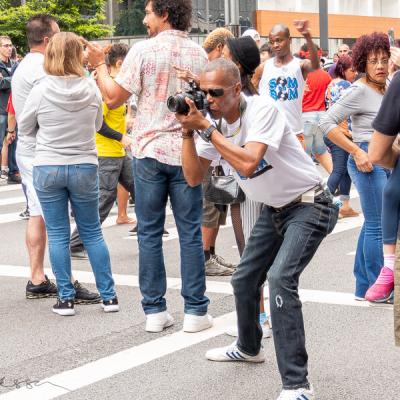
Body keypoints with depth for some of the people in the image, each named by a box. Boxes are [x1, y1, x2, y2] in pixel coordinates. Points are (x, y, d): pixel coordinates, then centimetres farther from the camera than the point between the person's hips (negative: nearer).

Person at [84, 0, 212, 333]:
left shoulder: (144, 51, -8)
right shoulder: (199, 54, 4)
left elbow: (113, 97, -7)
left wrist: (99, 64, 6)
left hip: (150, 151, -2)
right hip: (187, 152, 2)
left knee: (150, 233, 6)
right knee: (190, 233, 6)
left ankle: (155, 311, 9)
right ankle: (195, 311, 8)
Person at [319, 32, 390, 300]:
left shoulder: (385, 87, 11)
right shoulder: (359, 90, -13)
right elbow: (327, 122, -19)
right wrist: (357, 152, -21)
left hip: (384, 161, 9)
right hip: (367, 161, -9)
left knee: (373, 224, 13)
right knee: (378, 225, -6)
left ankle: (364, 288, 21)